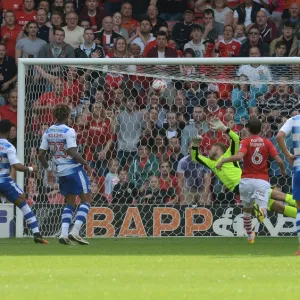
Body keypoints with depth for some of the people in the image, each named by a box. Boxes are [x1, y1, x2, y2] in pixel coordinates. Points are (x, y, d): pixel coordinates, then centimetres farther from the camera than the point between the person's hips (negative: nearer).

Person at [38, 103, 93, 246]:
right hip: (74, 169, -7)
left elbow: (40, 155, 6)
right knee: (86, 199, 2)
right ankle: (75, 232, -11)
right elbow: (73, 153, -22)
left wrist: (48, 168, 20)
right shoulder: (69, 131, -14)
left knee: (70, 202, 17)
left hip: (61, 171, 7)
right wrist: (86, 164, -9)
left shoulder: (48, 132, 4)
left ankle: (64, 234, 2)